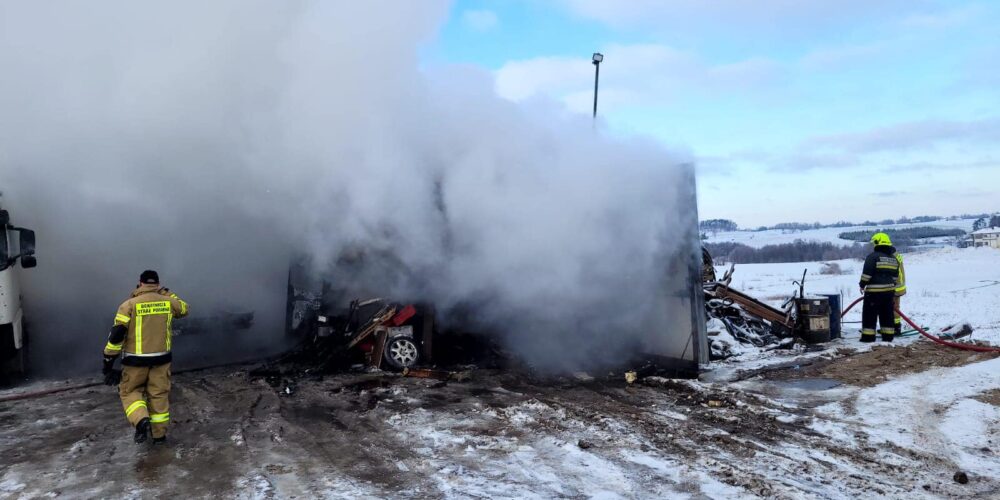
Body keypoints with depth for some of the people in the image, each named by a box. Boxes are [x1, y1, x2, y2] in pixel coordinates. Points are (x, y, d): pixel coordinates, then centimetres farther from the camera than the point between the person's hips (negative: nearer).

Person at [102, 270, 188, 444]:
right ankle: (159, 434, 18)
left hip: (136, 360, -2)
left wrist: (108, 361, -6)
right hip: (161, 358, 2)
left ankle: (141, 421, -8)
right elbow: (184, 308, 24)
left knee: (130, 391, 16)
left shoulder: (129, 304, -8)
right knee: (159, 394, 13)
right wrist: (166, 293, 21)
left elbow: (116, 334, -13)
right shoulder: (168, 302, 1)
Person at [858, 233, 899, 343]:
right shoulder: (894, 259, 13)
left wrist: (862, 284, -2)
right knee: (887, 314, 13)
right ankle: (888, 335, 16)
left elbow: (866, 273, -15)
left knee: (870, 314, -2)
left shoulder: (873, 256, -11)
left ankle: (868, 336, -3)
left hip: (874, 291, -7)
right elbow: (896, 277, 18)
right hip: (889, 290, 7)